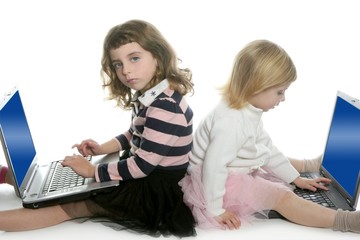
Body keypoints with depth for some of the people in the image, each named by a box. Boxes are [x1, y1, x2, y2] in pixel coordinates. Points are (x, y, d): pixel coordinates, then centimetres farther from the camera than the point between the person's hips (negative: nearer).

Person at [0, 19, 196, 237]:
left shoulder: (165, 106, -29)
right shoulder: (149, 95, 2)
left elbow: (142, 165, -26)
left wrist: (93, 171, -15)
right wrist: (103, 148, 5)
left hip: (155, 191, -8)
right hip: (143, 176, 8)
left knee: (70, 206, -9)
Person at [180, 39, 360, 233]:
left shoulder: (249, 112, 0)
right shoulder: (231, 123, -34)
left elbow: (268, 148, 9)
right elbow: (213, 167, -33)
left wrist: (296, 178, 13)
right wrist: (216, 210, -24)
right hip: (220, 182, -10)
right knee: (282, 196, -18)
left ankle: (314, 165, 48)